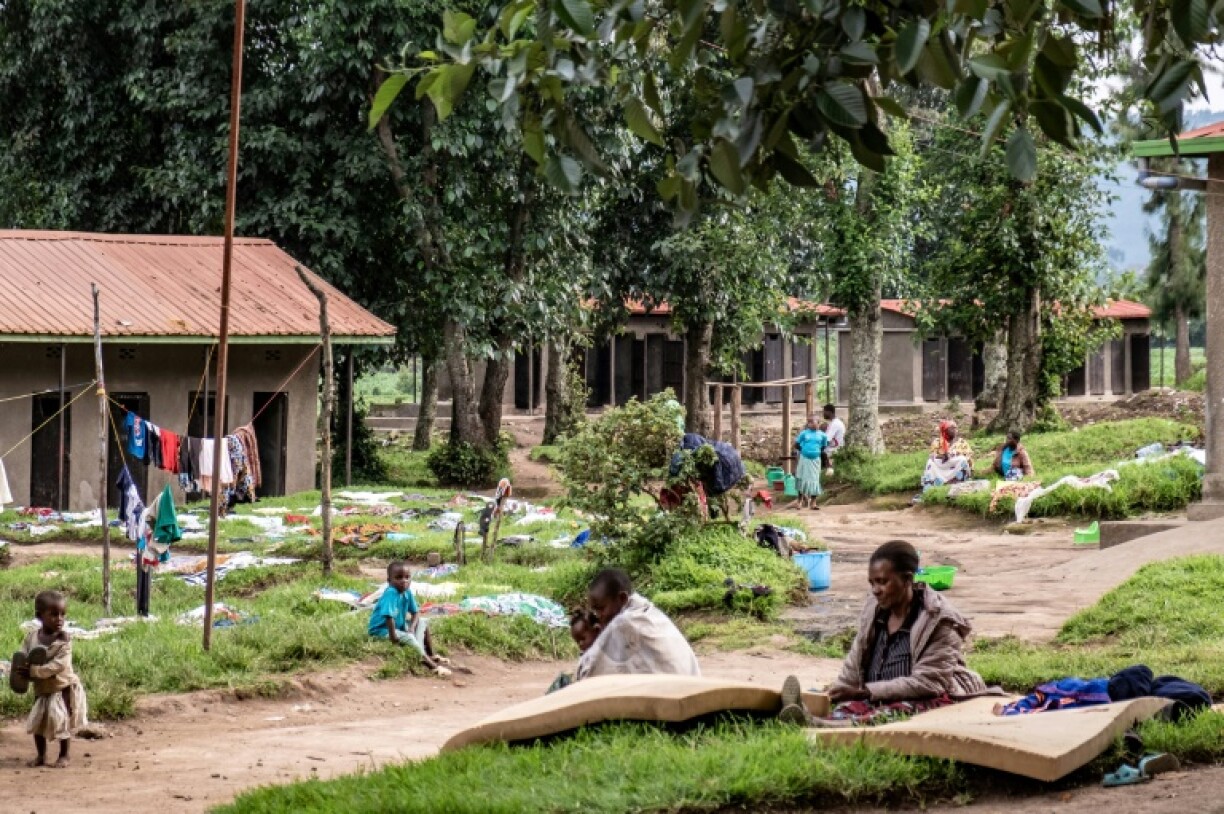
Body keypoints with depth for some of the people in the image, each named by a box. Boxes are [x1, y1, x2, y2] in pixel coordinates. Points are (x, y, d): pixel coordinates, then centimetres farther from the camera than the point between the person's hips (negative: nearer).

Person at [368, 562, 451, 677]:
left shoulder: (407, 593, -3)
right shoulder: (390, 594, -30)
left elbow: (416, 612, 4)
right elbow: (389, 616, -37)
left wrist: (412, 627, -14)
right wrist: (393, 636, -36)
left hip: (399, 625, 10)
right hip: (382, 630, -10)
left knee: (423, 623, 7)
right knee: (408, 638, -28)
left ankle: (431, 655, -4)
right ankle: (433, 665, -35)